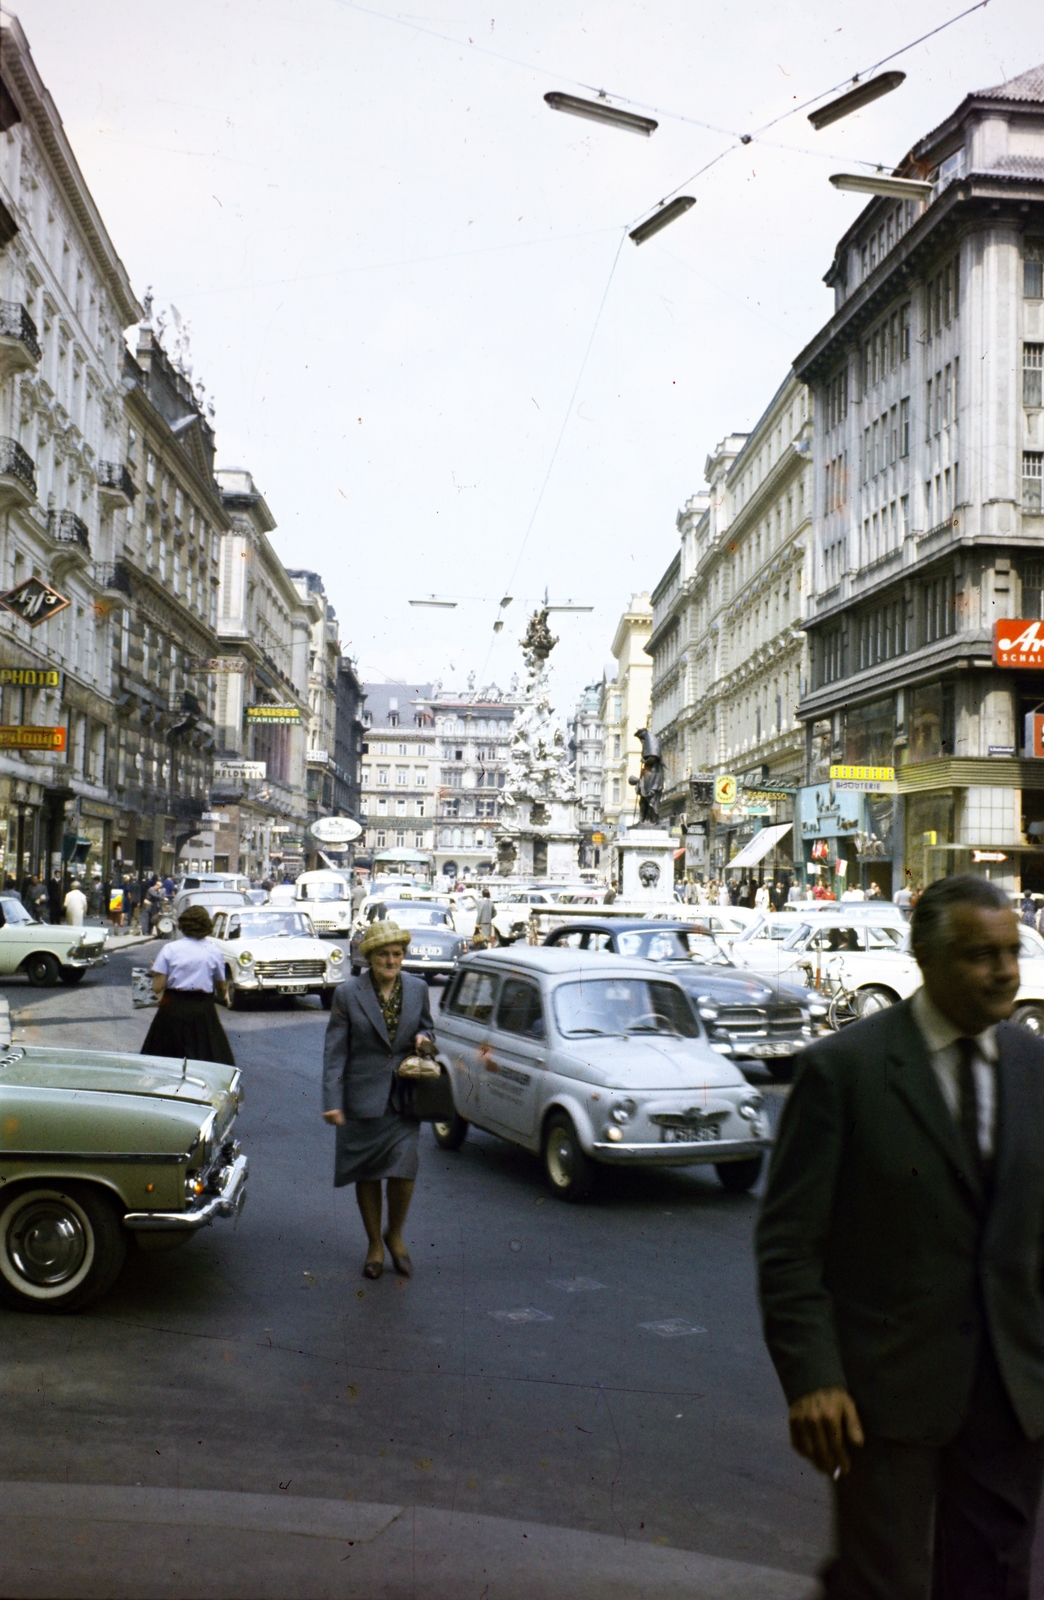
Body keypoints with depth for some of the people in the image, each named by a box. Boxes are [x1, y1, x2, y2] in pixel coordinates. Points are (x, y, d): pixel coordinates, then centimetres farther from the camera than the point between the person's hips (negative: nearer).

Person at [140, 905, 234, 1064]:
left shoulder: (169, 949, -4)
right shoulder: (214, 952, 0)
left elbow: (157, 987, -7)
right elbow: (222, 988, 10)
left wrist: (155, 969, 14)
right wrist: (224, 995, 34)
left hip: (173, 1009, 0)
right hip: (203, 1009, 0)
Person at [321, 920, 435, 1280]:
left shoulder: (417, 989, 2)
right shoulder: (347, 994, -6)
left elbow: (427, 1027, 18)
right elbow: (335, 1051, -5)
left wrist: (423, 1039, -8)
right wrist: (332, 1101, -12)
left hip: (404, 1097, 1)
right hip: (363, 1098, -1)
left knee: (403, 1170, -8)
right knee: (366, 1175, 9)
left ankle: (395, 1235, 19)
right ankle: (374, 1244, 28)